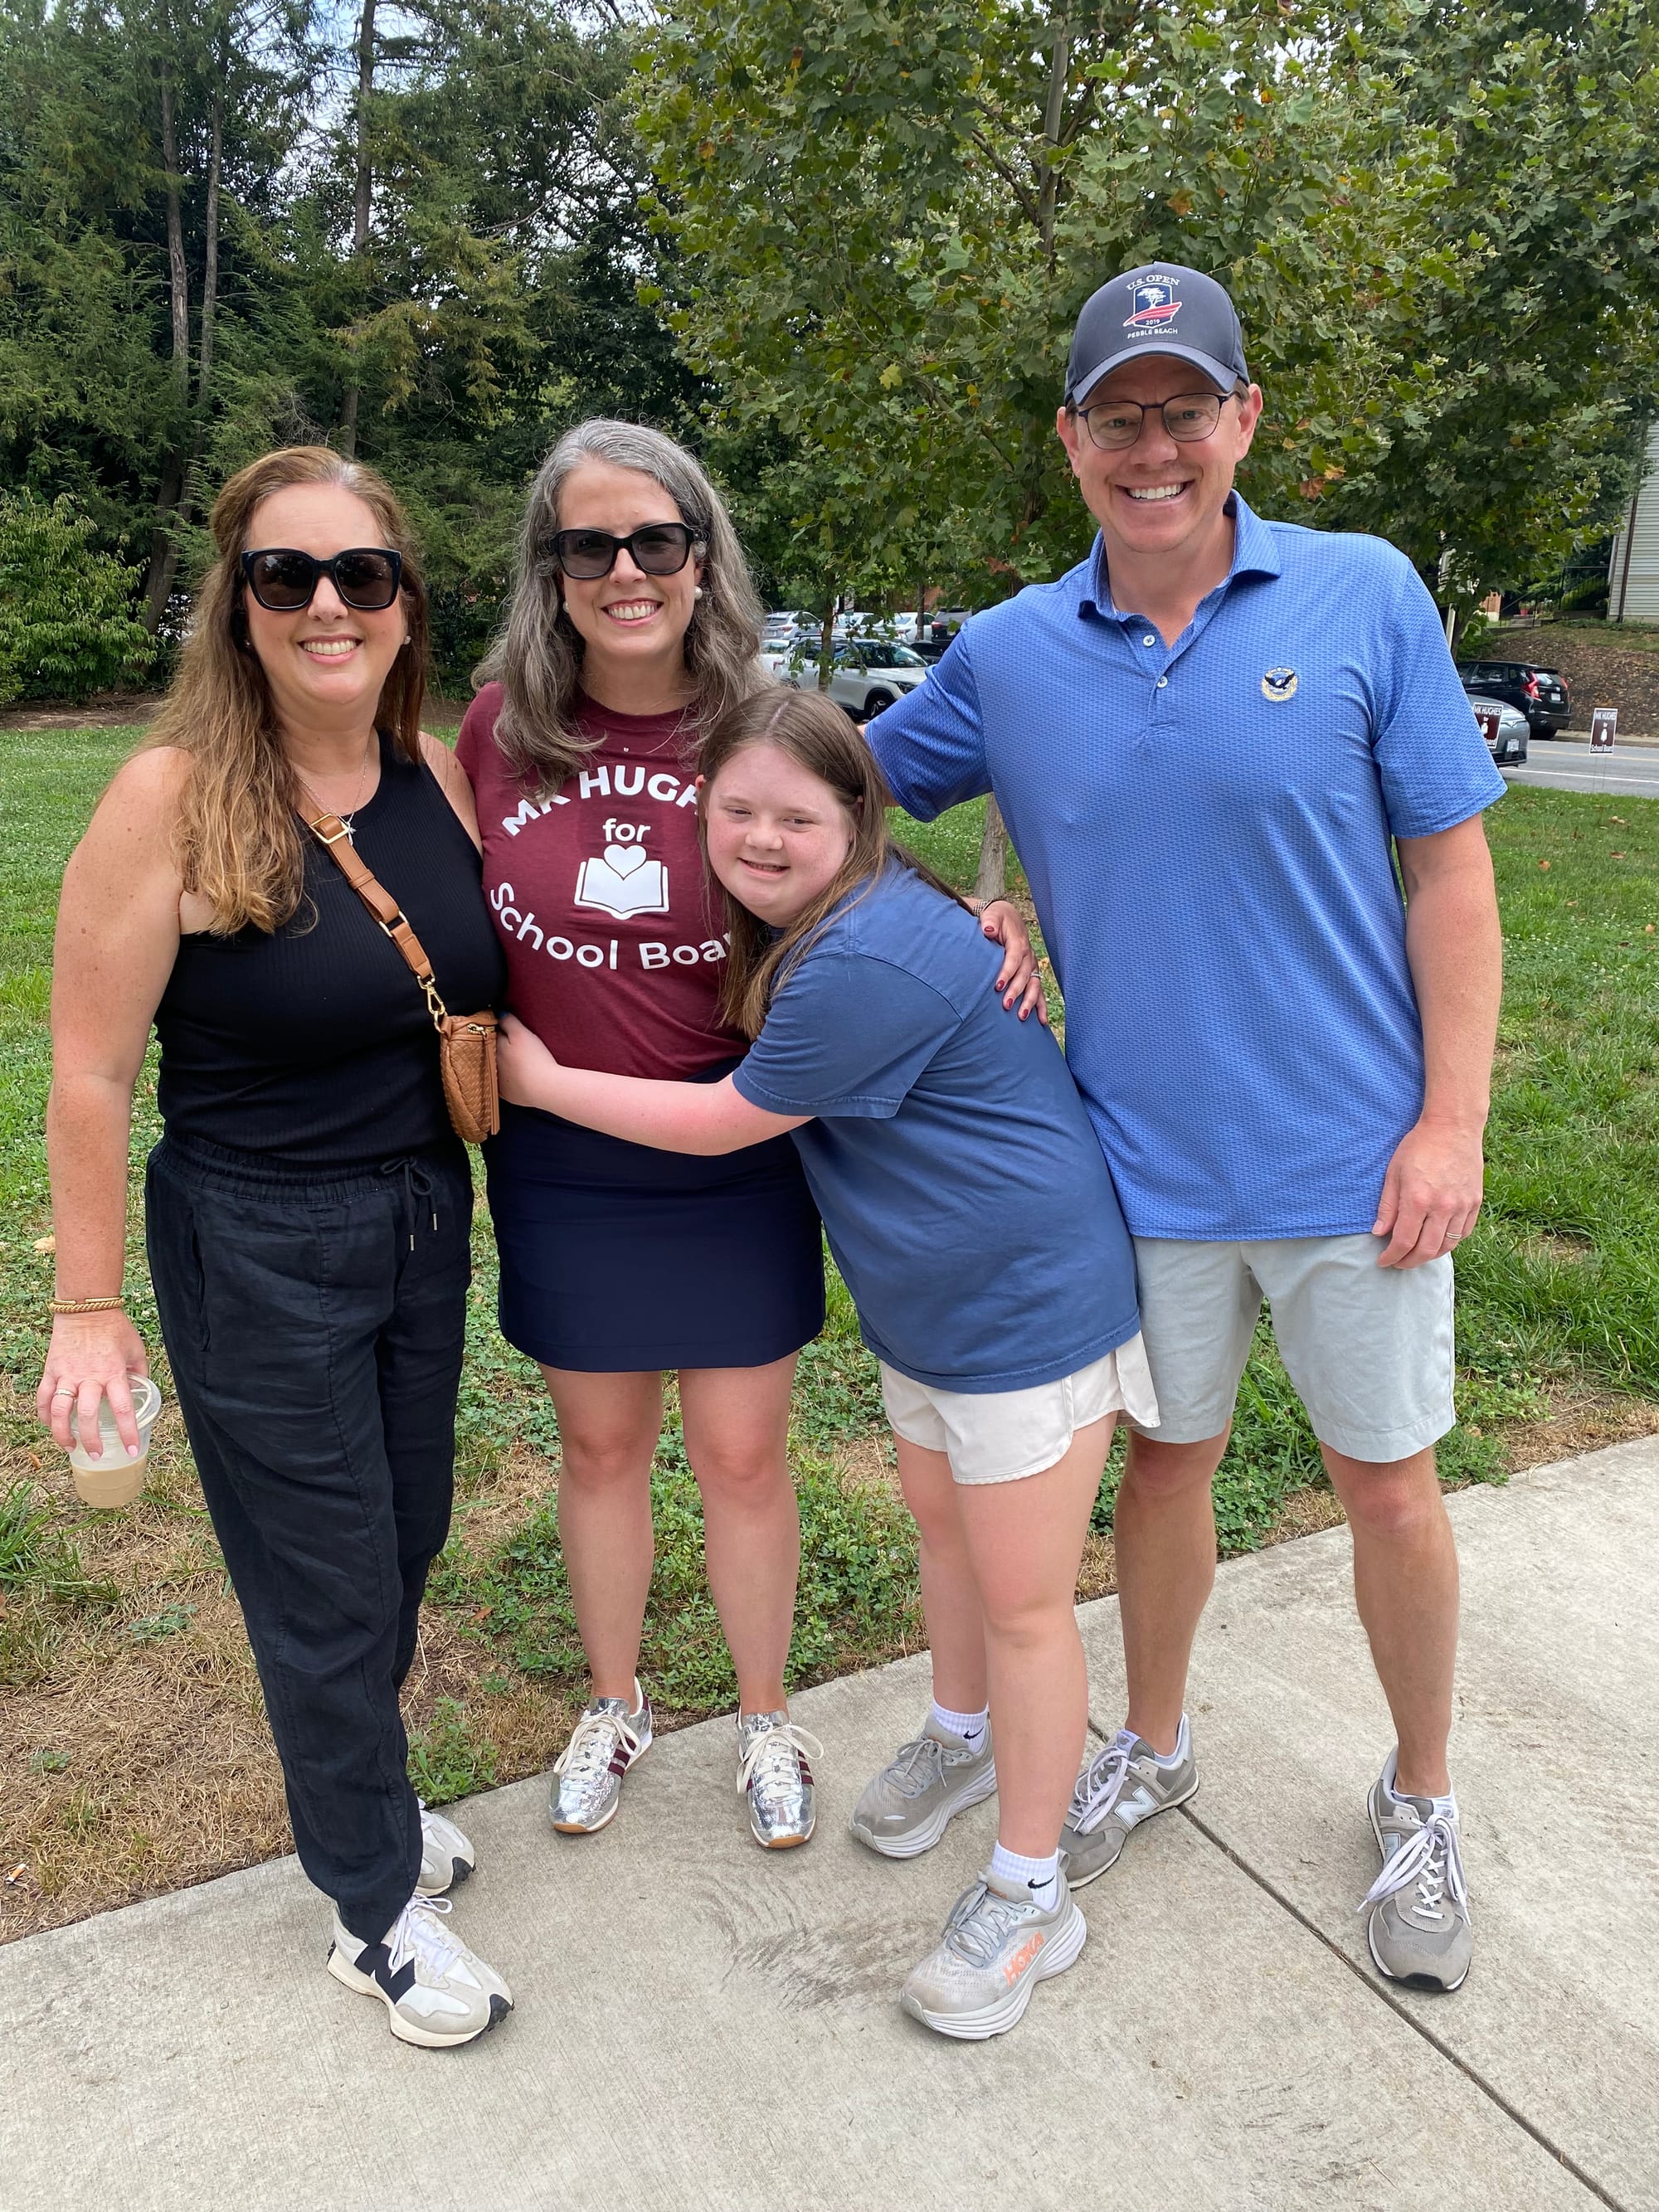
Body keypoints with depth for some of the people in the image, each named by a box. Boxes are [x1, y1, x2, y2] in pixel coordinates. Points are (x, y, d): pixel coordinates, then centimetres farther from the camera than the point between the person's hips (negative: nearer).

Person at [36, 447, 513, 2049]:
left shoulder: (437, 777, -2)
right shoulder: (172, 797, -18)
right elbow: (89, 1078, -14)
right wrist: (90, 1309, -11)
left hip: (426, 1222, 6)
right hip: (257, 1254, -5)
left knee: (404, 1543, 21)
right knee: (329, 1588, 9)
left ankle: (352, 1784, 50)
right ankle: (376, 1907, 32)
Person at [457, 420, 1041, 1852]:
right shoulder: (503, 725, -6)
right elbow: (461, 915, 8)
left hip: (735, 1161, -1)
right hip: (563, 1164, 2)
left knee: (741, 1454, 10)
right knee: (600, 1443, 17)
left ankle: (765, 1718, 37)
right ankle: (616, 1703, 44)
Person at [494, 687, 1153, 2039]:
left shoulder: (867, 964, -29)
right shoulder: (797, 928, 3)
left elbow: (724, 1122, -20)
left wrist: (543, 1081, -9)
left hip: (1027, 1297, -10)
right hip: (921, 1294, 10)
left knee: (1022, 1600, 3)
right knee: (941, 1525, 25)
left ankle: (1031, 1896, 21)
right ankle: (962, 1740, 51)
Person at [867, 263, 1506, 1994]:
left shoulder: (1365, 599, -6)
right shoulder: (1010, 654, 0)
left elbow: (1449, 871, -4)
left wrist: (1451, 1123, -9)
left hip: (1354, 1157, -1)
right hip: (1144, 1161, 2)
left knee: (1389, 1484, 12)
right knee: (1166, 1461, 18)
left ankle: (1421, 1804, 38)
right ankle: (1150, 1748, 43)